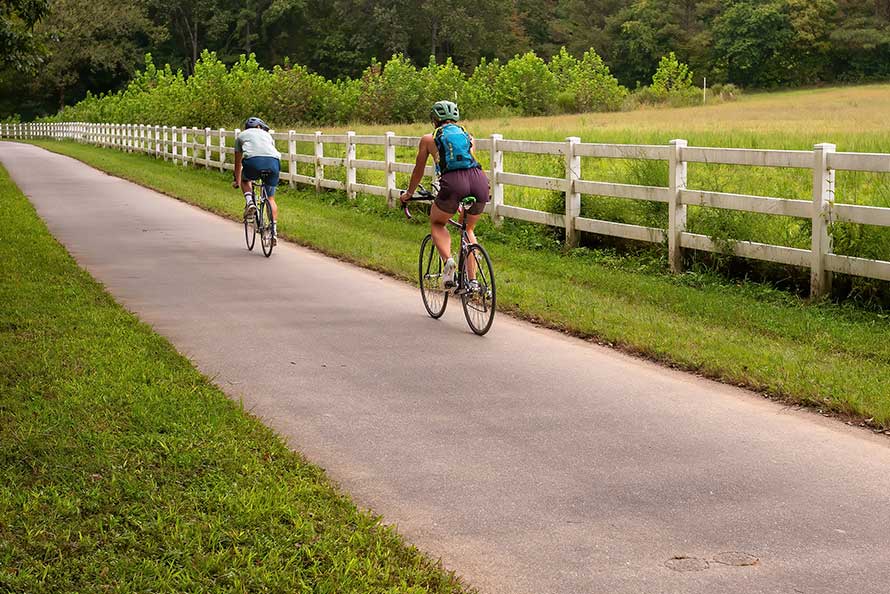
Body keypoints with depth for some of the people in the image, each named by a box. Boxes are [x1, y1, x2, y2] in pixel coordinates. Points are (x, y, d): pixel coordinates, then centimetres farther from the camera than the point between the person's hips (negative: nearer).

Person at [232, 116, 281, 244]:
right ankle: (274, 231, 10)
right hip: (274, 162, 2)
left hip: (253, 161, -2)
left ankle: (249, 202, 6)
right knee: (270, 198, 17)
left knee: (245, 180, 33)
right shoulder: (267, 134, 36)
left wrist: (236, 181, 51)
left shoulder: (241, 135, 32)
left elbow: (238, 162, 38)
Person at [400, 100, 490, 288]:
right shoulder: (468, 136, 28)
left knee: (436, 223, 23)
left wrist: (408, 194, 47)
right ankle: (472, 280, 16)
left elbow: (418, 171, 30)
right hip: (479, 180, 3)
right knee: (468, 229, 26)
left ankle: (448, 259, -4)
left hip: (453, 181, -3)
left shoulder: (429, 139, 20)